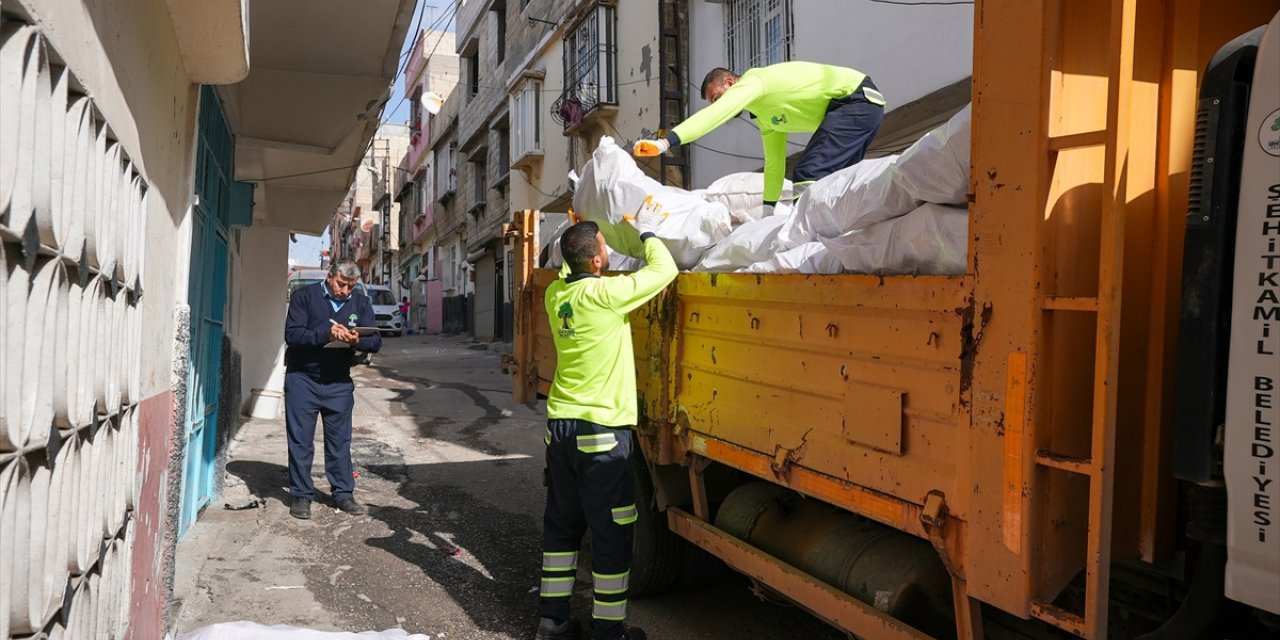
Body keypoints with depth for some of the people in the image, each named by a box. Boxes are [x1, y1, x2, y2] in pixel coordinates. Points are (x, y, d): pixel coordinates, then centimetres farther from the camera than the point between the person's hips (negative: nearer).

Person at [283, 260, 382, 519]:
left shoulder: (361, 303, 3)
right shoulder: (305, 296, -6)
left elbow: (375, 341, -3)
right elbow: (292, 334, -17)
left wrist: (357, 341, -25)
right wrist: (326, 334, -31)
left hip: (339, 383, 3)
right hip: (302, 379, -3)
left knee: (340, 442, 8)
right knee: (301, 441, 4)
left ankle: (343, 493, 18)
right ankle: (301, 495, 14)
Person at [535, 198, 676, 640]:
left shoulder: (556, 294, 3)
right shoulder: (604, 295, -18)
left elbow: (570, 271, 27)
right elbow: (665, 271, -10)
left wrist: (577, 238, 19)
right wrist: (647, 232, 4)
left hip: (560, 426, 7)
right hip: (602, 430, -7)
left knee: (562, 524, 16)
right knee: (612, 534, 4)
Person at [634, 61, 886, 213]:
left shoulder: (752, 81, -10)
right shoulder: (765, 118, 18)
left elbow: (714, 116, -25)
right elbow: (774, 163, 25)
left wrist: (665, 142, -32)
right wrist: (767, 210, 27)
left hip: (858, 97, -11)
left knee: (808, 175, -20)